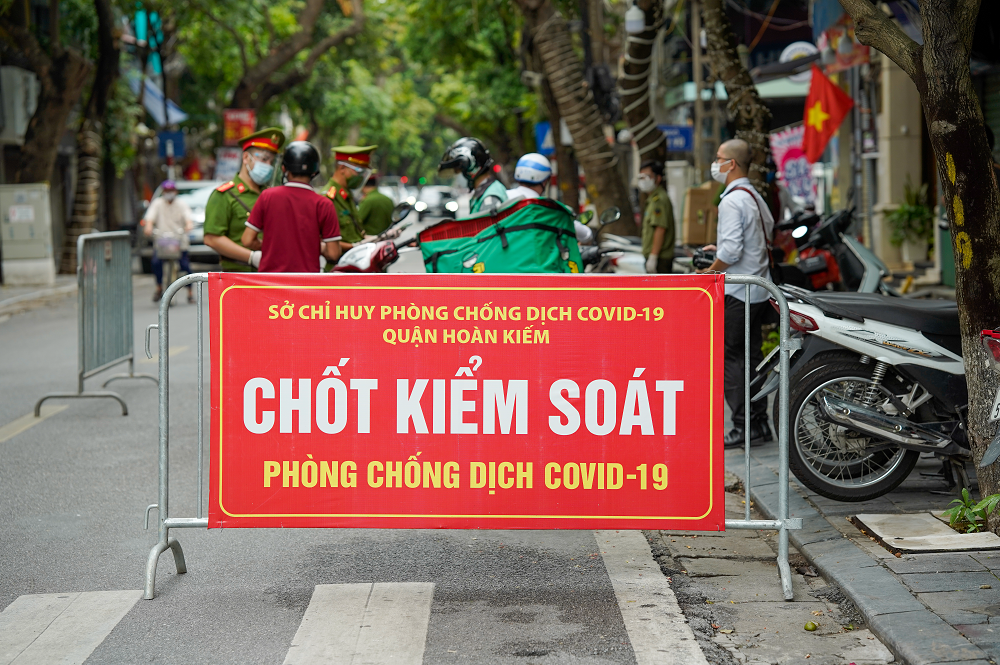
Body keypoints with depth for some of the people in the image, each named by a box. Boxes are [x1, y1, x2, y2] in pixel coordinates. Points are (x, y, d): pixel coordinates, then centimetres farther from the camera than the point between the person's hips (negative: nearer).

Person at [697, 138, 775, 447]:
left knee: (729, 358, -5)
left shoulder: (732, 201, -17)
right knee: (751, 355, 13)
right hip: (758, 290, 9)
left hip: (736, 292, -9)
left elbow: (731, 251, -25)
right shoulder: (755, 197, 13)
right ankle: (760, 423, 16)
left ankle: (744, 426, -7)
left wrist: (709, 272, -9)